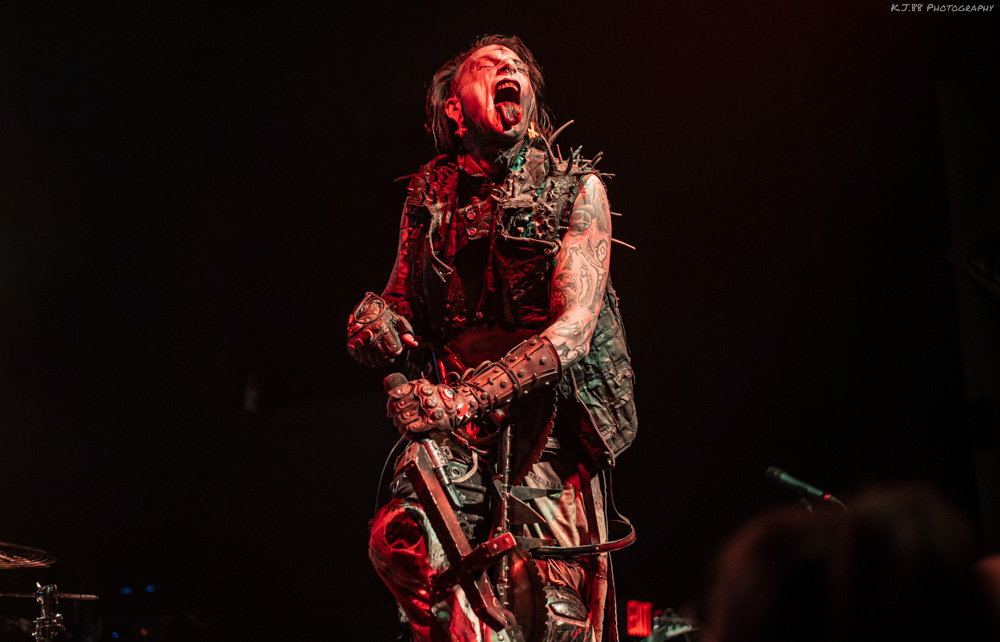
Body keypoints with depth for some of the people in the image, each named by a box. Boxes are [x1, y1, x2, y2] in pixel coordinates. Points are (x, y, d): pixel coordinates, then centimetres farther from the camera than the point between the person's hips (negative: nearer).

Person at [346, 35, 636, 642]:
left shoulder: (577, 188, 0)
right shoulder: (429, 194, 10)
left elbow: (575, 324, -12)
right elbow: (402, 301, 17)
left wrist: (467, 398, -25)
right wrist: (375, 316, -10)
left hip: (546, 424, -1)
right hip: (452, 418, 2)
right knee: (401, 541, -27)